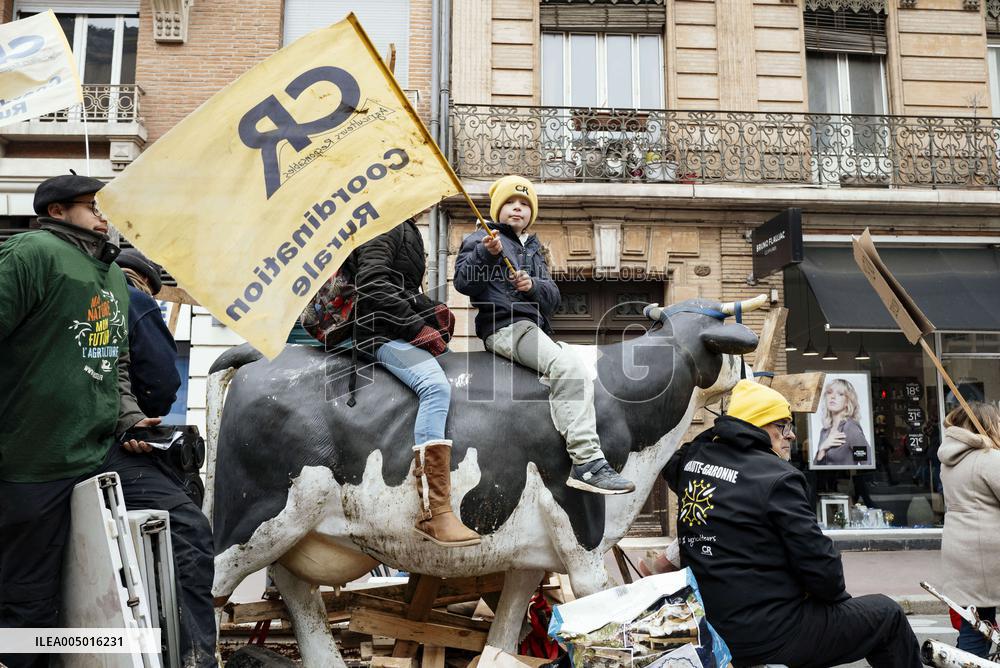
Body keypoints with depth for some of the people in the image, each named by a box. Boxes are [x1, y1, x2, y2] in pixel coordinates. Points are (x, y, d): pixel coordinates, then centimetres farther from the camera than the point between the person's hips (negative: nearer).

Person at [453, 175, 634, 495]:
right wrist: (486, 253, -23)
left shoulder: (533, 250, 29)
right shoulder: (482, 239, 9)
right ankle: (587, 463, -33)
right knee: (568, 367, -28)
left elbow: (553, 295, 15)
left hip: (533, 328, 9)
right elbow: (463, 282, -7)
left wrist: (533, 285, -8)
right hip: (505, 326, -9)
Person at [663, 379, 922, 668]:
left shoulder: (691, 457, 2)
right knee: (888, 614, 13)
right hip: (770, 638, -7)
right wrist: (836, 593, 5)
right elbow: (820, 564, -17)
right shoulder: (777, 477, -18)